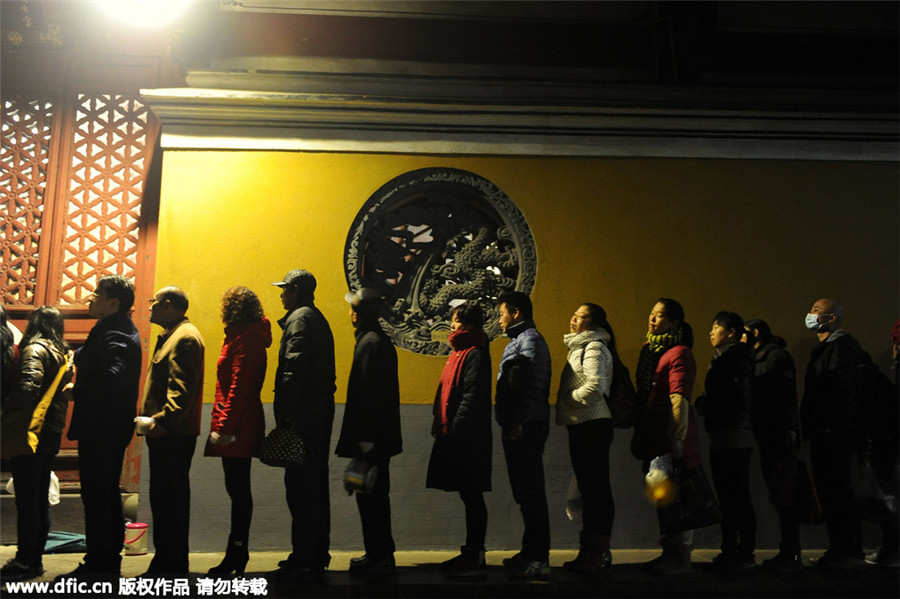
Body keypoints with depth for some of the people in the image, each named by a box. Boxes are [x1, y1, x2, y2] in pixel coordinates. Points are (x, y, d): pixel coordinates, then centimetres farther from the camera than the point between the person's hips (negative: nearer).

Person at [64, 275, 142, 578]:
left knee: (96, 496, -4)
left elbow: (113, 376, -31)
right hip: (114, 427, 11)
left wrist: (77, 391, -18)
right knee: (109, 493, 16)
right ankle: (110, 561, 25)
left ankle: (98, 565, 3)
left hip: (100, 427, -11)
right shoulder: (123, 328, 16)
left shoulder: (113, 333, -17)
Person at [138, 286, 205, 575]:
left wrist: (164, 420, -28)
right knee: (166, 497, 14)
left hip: (173, 433, -11)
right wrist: (153, 418, 19)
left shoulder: (185, 337, -11)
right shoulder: (173, 335, 23)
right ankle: (174, 562, 22)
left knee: (168, 499, -7)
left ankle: (168, 565, -2)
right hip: (168, 432, 11)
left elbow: (182, 387, -22)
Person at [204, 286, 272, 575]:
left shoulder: (245, 340, -12)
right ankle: (237, 552, 20)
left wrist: (225, 427, -20)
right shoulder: (245, 336, 18)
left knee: (238, 488, -5)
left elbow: (239, 387, -19)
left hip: (236, 427, -10)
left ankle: (237, 552, 1)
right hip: (241, 426, 10)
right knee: (237, 488, 12)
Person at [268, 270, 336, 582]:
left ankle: (304, 561, -3)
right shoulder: (318, 319, 21)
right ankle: (317, 555, 22)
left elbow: (294, 371, -20)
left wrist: (288, 416, -23)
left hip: (304, 416, -10)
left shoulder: (299, 319, -9)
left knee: (301, 488, -7)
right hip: (320, 414, 10)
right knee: (316, 487, 14)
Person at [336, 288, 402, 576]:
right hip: (382, 434, 10)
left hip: (370, 436, -10)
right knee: (375, 495, 16)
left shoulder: (369, 343, -15)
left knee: (371, 496, -3)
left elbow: (367, 393, -21)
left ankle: (380, 558, 4)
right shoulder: (382, 340, 15)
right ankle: (379, 554, 25)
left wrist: (365, 437, -20)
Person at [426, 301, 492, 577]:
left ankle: (474, 556, 3)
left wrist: (454, 428, -20)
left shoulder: (474, 354, -12)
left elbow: (472, 397, -19)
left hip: (468, 439, -10)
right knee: (469, 495, 12)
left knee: (471, 495, -3)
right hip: (455, 437, 10)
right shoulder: (460, 352, 17)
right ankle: (472, 552, 19)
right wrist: (441, 426, 15)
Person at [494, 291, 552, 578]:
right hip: (519, 427, 10)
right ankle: (531, 552, 21)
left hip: (526, 427, -10)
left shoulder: (530, 339, -8)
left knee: (530, 492, -7)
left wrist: (518, 422, -22)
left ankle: (539, 558, -3)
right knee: (525, 491, 14)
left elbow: (532, 385, -19)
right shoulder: (519, 340, 22)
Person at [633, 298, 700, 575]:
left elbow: (680, 400, -18)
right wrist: (639, 435, 20)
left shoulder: (679, 353, -9)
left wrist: (677, 437, -23)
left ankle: (681, 558, 3)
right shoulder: (650, 351, 18)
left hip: (672, 438, -9)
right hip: (655, 437, 9)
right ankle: (671, 553, 21)